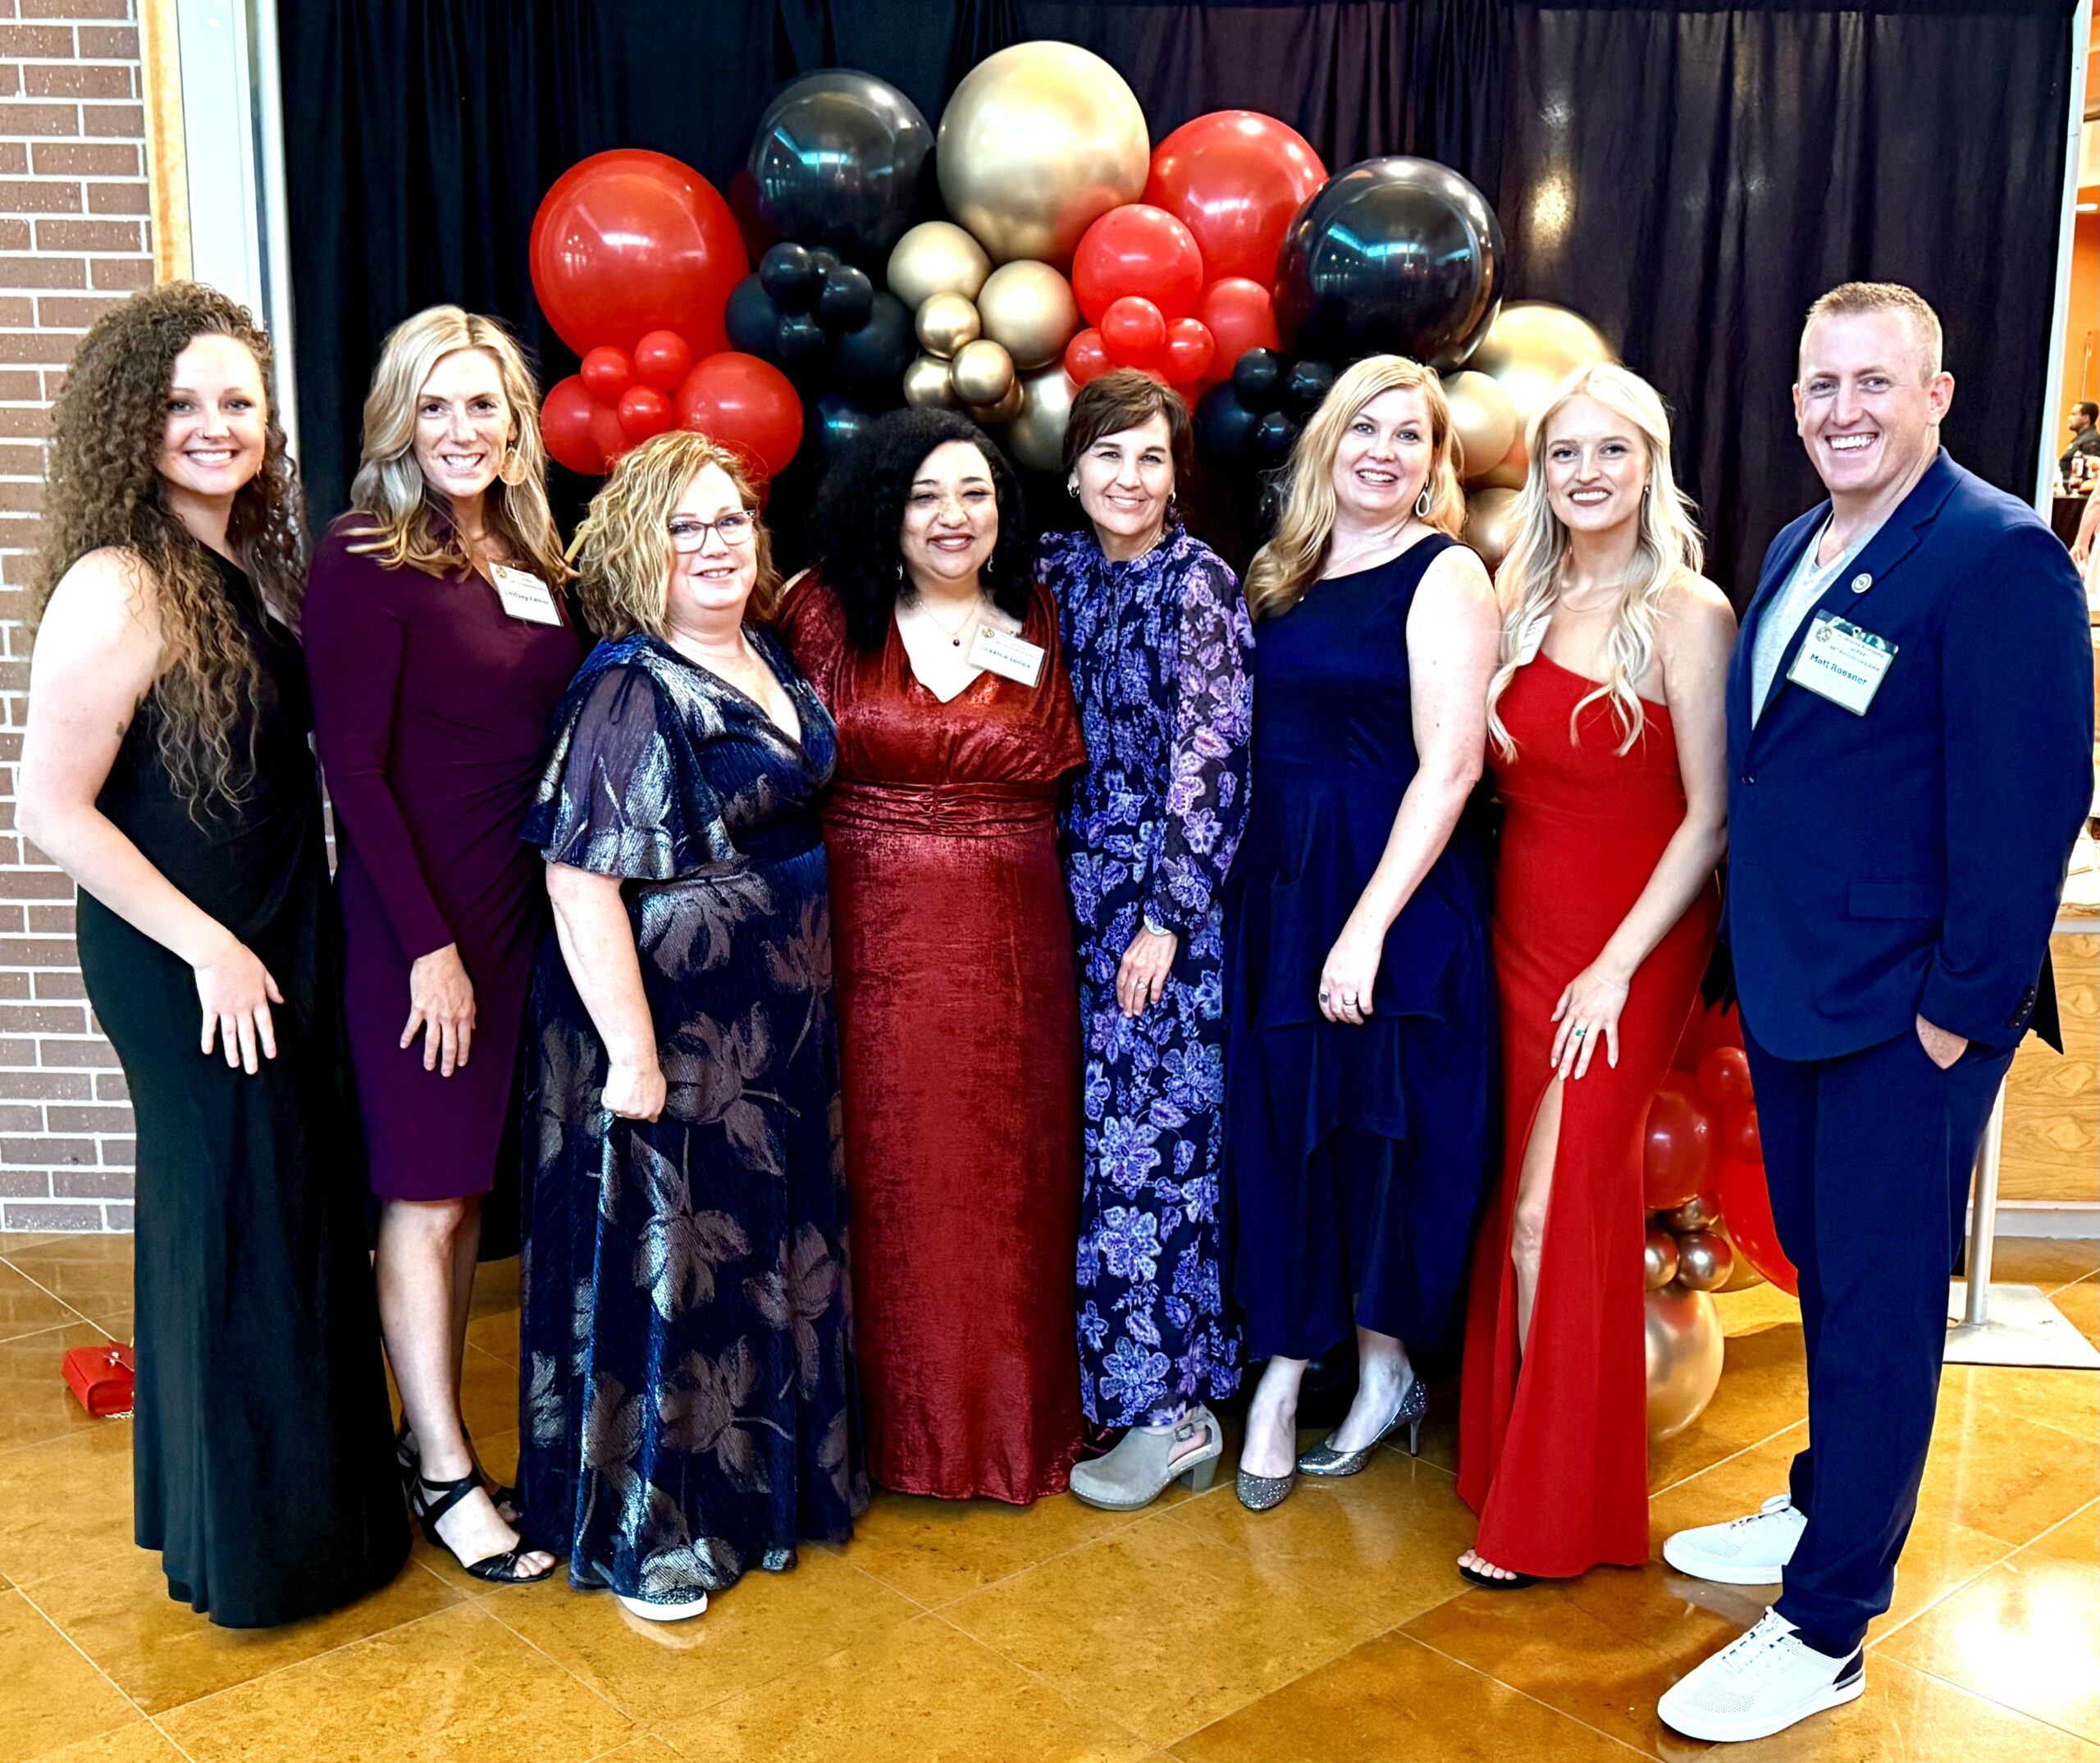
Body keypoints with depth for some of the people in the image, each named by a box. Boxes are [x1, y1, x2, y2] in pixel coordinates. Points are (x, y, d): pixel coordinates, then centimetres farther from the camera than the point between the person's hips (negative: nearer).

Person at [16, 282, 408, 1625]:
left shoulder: (264, 567, 6)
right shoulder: (118, 586, -18)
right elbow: (51, 806, -19)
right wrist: (208, 945, -17)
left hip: (290, 939, 8)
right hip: (186, 965, -7)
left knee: (306, 1210, 17)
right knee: (237, 1227, 5)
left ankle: (320, 1485, 37)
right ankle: (251, 1543, 24)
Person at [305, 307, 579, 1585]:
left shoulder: (532, 564, 10)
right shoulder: (368, 562, -10)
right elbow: (353, 767, -14)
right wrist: (429, 942, -16)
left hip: (519, 908, 7)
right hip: (418, 917, -6)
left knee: (469, 1186, 13)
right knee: (428, 1194, 3)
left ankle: (434, 1428, 26)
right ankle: (443, 1472, 15)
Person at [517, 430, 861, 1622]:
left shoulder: (764, 654, 7)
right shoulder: (630, 688, -18)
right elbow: (582, 880, -23)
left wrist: (808, 1003, 16)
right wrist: (632, 1052, -24)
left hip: (779, 1019, 9)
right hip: (674, 1024, -9)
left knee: (768, 1247, 20)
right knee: (661, 1264, 5)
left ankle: (761, 1478, 40)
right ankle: (643, 1532, 23)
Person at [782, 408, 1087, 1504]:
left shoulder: (1041, 629, 6)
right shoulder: (833, 616, 2)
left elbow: (1069, 779, 13)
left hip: (1013, 948, 1)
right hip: (874, 942, -1)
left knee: (1011, 1177, 8)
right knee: (889, 1177, 5)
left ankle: (1015, 1416, 25)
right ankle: (896, 1420, 21)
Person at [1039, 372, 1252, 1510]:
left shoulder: (1196, 582, -9)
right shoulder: (1057, 567, 10)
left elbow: (1208, 756, -12)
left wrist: (1166, 916, -14)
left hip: (1165, 899, -6)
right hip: (1077, 888, 6)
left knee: (1155, 1137, -2)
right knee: (1095, 1131, 9)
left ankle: (1175, 1415, 9)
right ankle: (1104, 1373, 23)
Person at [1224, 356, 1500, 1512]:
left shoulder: (1444, 574, -7)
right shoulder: (1283, 574, 11)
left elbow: (1449, 766, -14)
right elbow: (1262, 742, 13)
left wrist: (1369, 925, -19)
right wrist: (1246, 882, 2)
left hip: (1397, 892, -5)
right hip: (1276, 886, 5)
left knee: (1385, 1130, 5)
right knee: (1279, 1125, 8)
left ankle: (1386, 1366, 25)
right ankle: (1282, 1368, 21)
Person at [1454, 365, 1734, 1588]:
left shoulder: (1687, 613, -11)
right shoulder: (1527, 600, 7)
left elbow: (1712, 814, -13)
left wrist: (1617, 967, -16)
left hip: (1628, 945, -5)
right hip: (1521, 933, 5)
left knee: (1555, 1214, -3)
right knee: (1523, 1204, 10)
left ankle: (1552, 1509, 14)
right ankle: (1518, 1453, 27)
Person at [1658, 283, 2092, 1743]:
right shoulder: (1800, 549, 11)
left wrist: (1963, 1007, -18)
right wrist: (1760, 958, 13)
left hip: (1909, 1017, -8)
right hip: (1791, 994, 8)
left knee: (1880, 1305, 3)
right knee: (1825, 1274, 21)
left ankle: (1826, 1631, 15)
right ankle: (1826, 1510, 41)